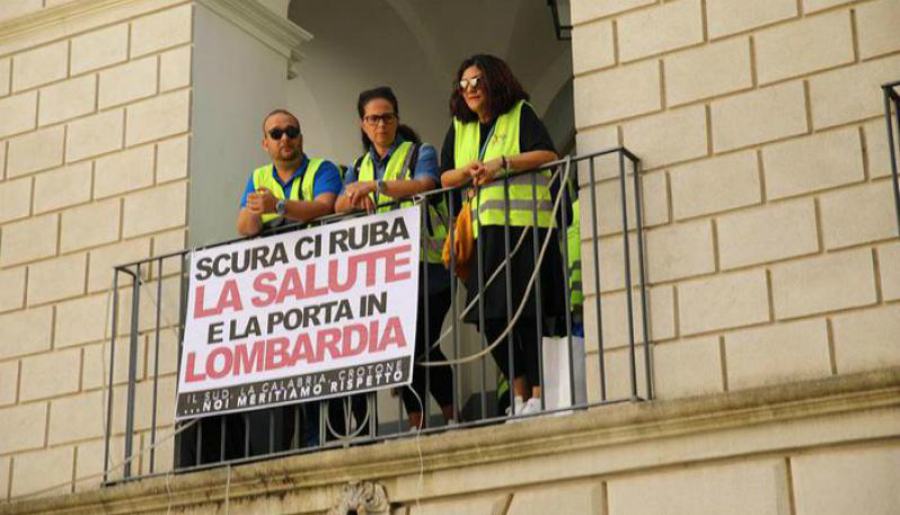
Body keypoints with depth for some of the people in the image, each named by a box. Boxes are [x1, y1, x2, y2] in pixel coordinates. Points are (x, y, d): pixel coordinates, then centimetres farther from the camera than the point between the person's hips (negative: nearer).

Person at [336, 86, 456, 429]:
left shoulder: (420, 153, 6)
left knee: (422, 344, -10)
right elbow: (340, 206, 6)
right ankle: (415, 424, 5)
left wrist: (375, 186, -27)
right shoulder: (359, 167, 21)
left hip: (424, 263, -4)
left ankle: (452, 418, -1)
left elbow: (424, 185, -15)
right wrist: (355, 195, -17)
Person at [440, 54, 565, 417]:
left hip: (523, 226, -6)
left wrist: (502, 163, -18)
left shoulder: (520, 114, 3)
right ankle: (519, 394, 11)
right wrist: (468, 172, -4)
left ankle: (538, 394, -6)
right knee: (490, 316, 3)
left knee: (529, 312, -9)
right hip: (483, 232, 6)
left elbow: (548, 155, -9)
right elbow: (445, 177, 16)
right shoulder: (459, 128, 19)